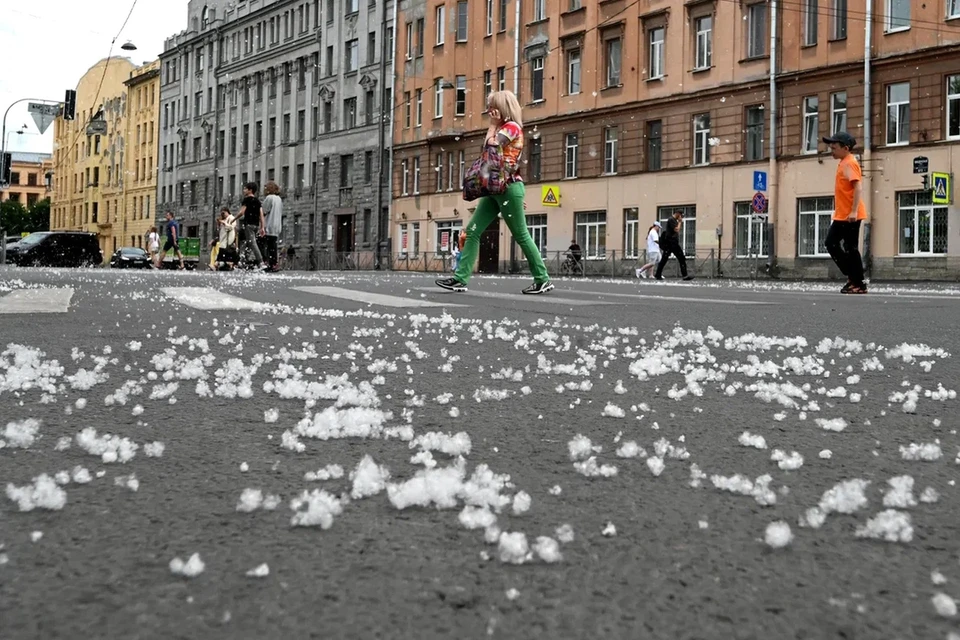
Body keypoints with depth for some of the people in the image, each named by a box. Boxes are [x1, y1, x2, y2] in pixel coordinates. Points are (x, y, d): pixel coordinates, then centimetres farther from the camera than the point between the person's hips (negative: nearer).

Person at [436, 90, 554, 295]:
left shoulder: (512, 126, -7)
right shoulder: (501, 129, 21)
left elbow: (490, 145, -17)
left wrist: (493, 125, -6)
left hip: (509, 188, -9)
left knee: (521, 236, -4)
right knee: (472, 231, 0)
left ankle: (543, 280, 5)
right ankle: (460, 279, -3)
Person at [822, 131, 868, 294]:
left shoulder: (849, 163, -13)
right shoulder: (843, 163, 16)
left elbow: (858, 187, -22)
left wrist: (854, 211, -29)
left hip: (849, 216, -10)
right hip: (841, 216, 10)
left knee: (851, 249, -6)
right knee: (831, 243, 11)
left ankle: (859, 284, 1)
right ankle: (852, 276, 16)